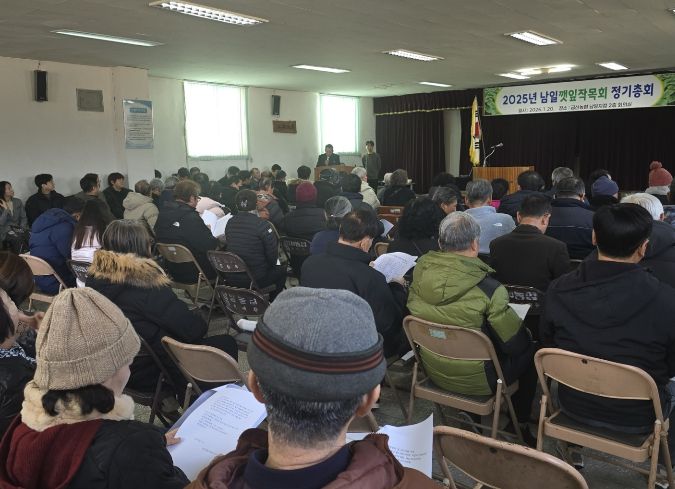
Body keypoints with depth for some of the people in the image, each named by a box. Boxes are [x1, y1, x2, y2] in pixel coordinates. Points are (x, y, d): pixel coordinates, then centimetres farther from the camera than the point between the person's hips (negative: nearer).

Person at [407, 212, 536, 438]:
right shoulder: (489, 289, -28)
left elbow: (413, 309, 4)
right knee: (529, 351, 20)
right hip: (475, 380, -5)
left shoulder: (420, 270, -14)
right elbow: (515, 344, -17)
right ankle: (520, 424, 33)